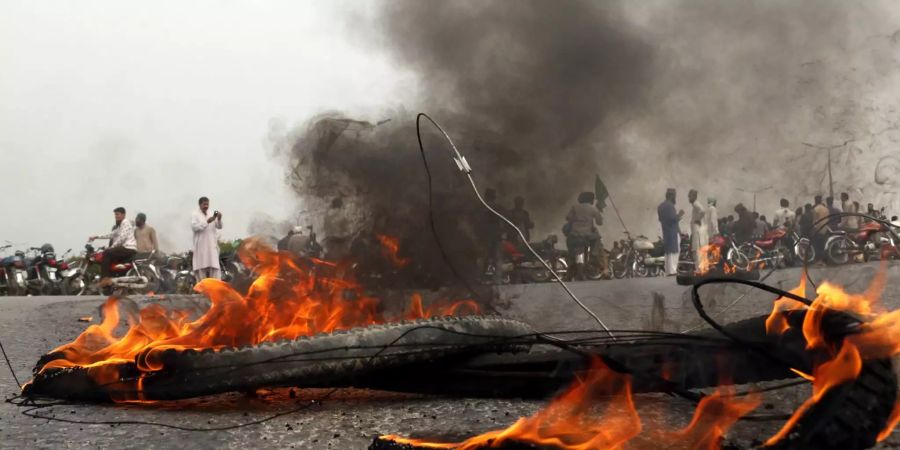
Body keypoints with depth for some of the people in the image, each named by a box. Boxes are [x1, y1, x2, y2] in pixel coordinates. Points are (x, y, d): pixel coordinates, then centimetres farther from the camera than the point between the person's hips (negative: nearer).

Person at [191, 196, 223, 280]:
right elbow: (194, 227, -13)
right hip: (201, 245, -4)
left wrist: (219, 219, -13)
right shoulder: (195, 214, 2)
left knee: (214, 266, -4)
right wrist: (207, 221, -19)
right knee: (202, 267, -6)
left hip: (212, 245, 4)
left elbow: (219, 227, 8)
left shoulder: (212, 214, 14)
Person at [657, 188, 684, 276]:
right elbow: (673, 218, -22)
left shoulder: (660, 206, 13)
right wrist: (679, 215, -3)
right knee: (674, 251, -7)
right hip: (673, 232, -9)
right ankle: (672, 270, -10)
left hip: (665, 231, 9)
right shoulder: (670, 205, -16)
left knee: (668, 251, 13)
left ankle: (668, 271, 13)